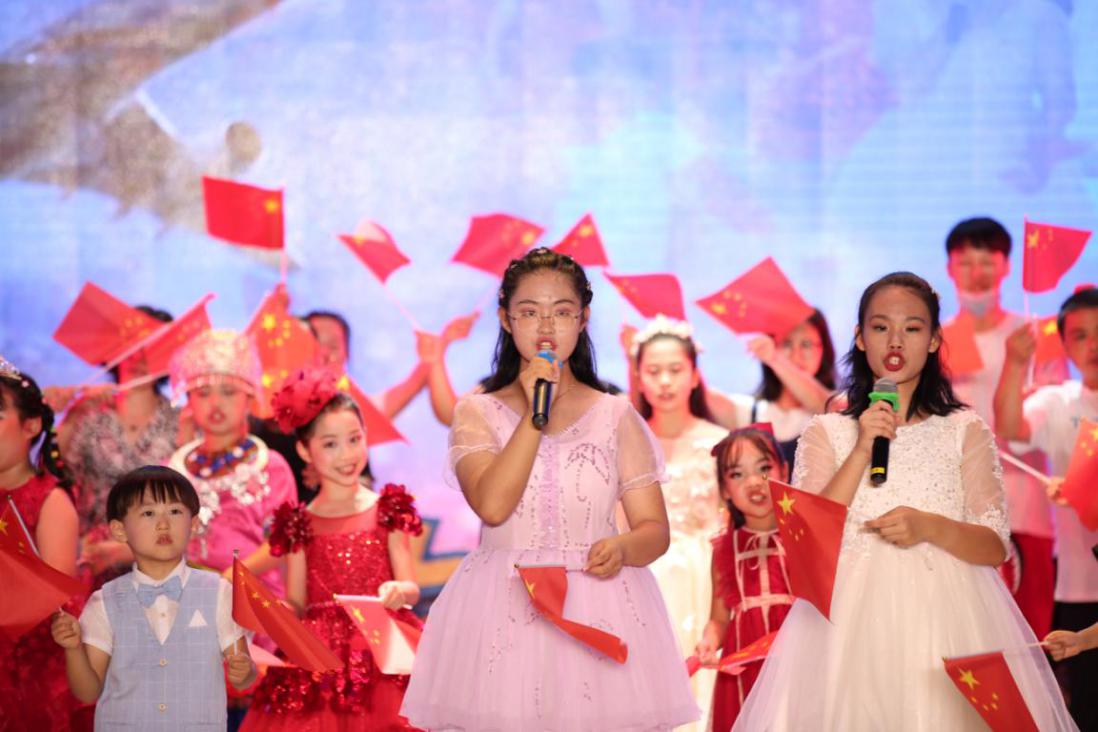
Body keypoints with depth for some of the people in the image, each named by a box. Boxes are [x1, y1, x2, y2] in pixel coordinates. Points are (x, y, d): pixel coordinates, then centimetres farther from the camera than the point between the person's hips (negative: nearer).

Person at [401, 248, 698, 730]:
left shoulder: (616, 417, 6)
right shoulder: (477, 413, 4)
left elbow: (654, 529, 4)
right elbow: (493, 504, -14)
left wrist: (622, 547, -18)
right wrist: (535, 414, -14)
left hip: (599, 610, 1)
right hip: (502, 612, -1)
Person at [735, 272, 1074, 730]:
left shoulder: (966, 431, 7)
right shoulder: (825, 433, 7)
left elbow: (996, 547, 2)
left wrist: (927, 527, -17)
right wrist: (862, 450, -11)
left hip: (944, 616, 0)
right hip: (853, 619, 0)